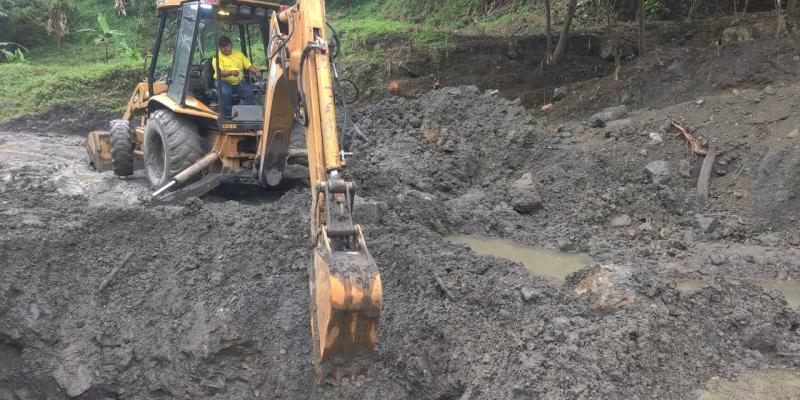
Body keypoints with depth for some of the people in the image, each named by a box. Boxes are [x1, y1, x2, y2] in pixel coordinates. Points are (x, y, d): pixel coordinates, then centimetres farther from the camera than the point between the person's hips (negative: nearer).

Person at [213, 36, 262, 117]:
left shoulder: (238, 54, 12)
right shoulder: (218, 57, -3)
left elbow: (249, 66, 9)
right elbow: (220, 72, -18)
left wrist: (257, 72, -13)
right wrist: (231, 72, -38)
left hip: (239, 82, 3)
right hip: (224, 82, -3)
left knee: (249, 93, -23)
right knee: (225, 93, -35)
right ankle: (227, 115, -25)